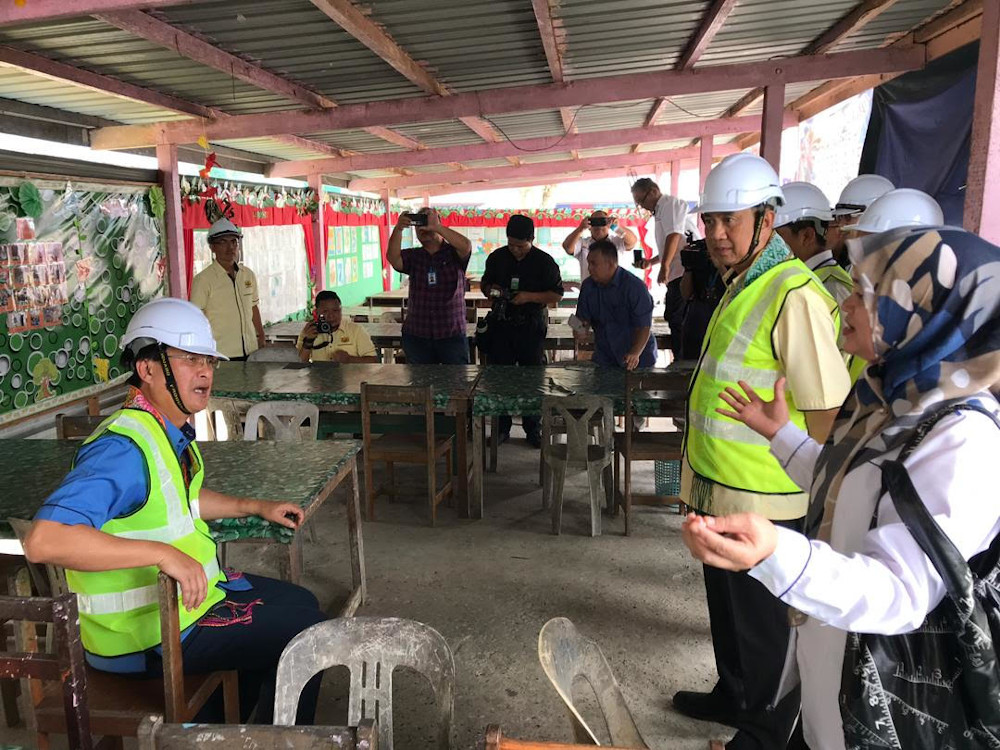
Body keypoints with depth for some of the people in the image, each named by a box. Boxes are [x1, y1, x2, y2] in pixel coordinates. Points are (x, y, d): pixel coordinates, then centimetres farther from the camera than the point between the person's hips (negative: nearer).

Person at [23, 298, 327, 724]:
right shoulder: (125, 447, -28)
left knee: (299, 604, 22)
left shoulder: (170, 431, 3)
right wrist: (162, 553, -40)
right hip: (144, 632, -10)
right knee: (307, 633, -6)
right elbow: (44, 540, -39)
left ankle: (211, 729, 32)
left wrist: (256, 507, 15)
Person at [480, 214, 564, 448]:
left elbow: (557, 295, -3)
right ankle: (501, 428, 15)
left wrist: (530, 297, -17)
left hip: (531, 327, -3)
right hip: (501, 325, 3)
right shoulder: (497, 257, 6)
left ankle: (533, 429, 14)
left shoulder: (544, 261, -3)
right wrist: (490, 290, -5)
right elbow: (484, 283, 18)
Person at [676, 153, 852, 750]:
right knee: (727, 605, 23)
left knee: (762, 619, 10)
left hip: (759, 499, -9)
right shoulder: (741, 285, 10)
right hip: (717, 488, 9)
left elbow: (824, 408, -21)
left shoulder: (794, 294, -21)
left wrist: (798, 486, -14)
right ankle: (733, 697, 44)